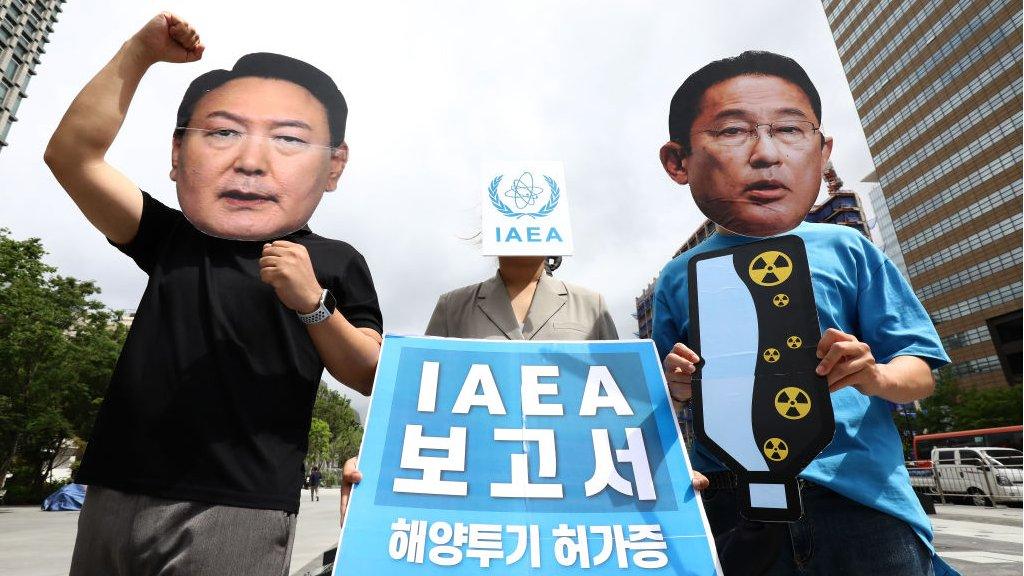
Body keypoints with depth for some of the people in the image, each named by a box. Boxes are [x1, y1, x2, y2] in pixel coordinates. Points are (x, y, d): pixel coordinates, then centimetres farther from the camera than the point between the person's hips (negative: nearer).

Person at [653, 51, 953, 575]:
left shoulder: (844, 251, 2)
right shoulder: (680, 277, 3)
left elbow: (921, 371, 5)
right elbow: (665, 394, 12)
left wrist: (877, 376, -16)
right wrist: (676, 388, -10)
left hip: (859, 498, 0)